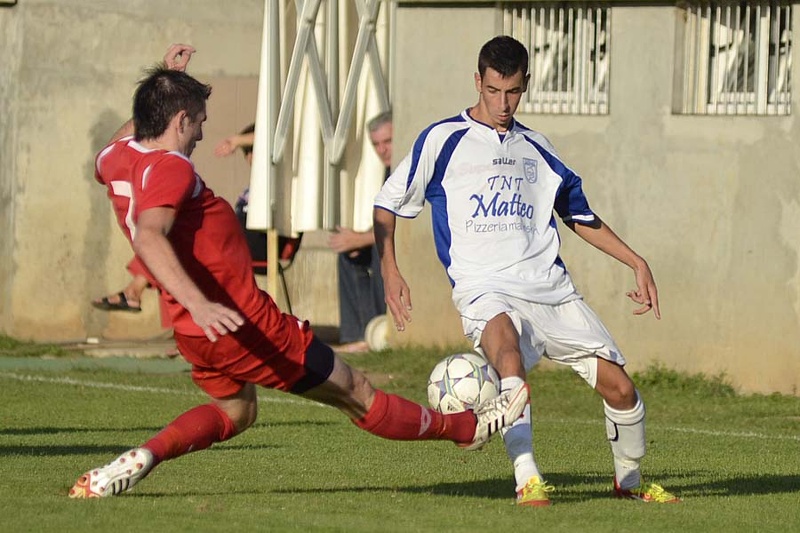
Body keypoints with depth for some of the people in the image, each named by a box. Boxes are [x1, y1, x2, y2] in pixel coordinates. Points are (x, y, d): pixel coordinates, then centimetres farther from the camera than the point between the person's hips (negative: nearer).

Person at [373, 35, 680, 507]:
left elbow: (579, 214, 29)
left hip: (551, 289, 5)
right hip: (485, 289, -5)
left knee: (620, 386, -4)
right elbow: (388, 205, 8)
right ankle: (527, 480, -41)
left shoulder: (536, 148, 18)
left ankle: (630, 480, 22)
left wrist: (637, 263, 22)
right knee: (508, 351, -38)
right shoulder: (443, 140, 5)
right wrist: (391, 271, -5)